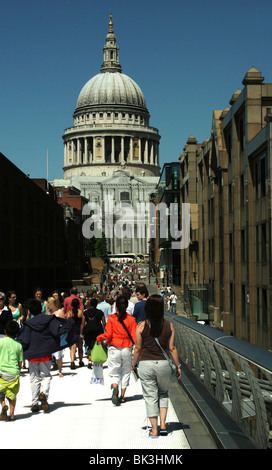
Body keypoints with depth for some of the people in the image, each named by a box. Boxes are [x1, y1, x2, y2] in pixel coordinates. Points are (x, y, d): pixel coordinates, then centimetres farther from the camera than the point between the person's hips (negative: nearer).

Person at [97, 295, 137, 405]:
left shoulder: (111, 318, -6)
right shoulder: (131, 319, -3)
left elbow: (108, 335, -9)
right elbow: (134, 336, -7)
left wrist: (99, 338, 9)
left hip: (114, 349, -1)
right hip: (127, 349, 1)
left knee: (114, 372, 5)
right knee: (125, 372, 15)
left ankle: (115, 387, -25)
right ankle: (122, 396, 15)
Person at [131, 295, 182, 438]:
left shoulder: (141, 326, -6)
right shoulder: (168, 325, -3)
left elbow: (138, 348, -2)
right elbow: (172, 348, 0)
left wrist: (133, 364, 11)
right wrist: (178, 366, 9)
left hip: (146, 364, -1)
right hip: (163, 364, 2)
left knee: (150, 396, 8)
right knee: (163, 393, 21)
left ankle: (154, 430, 10)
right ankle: (163, 425, 12)